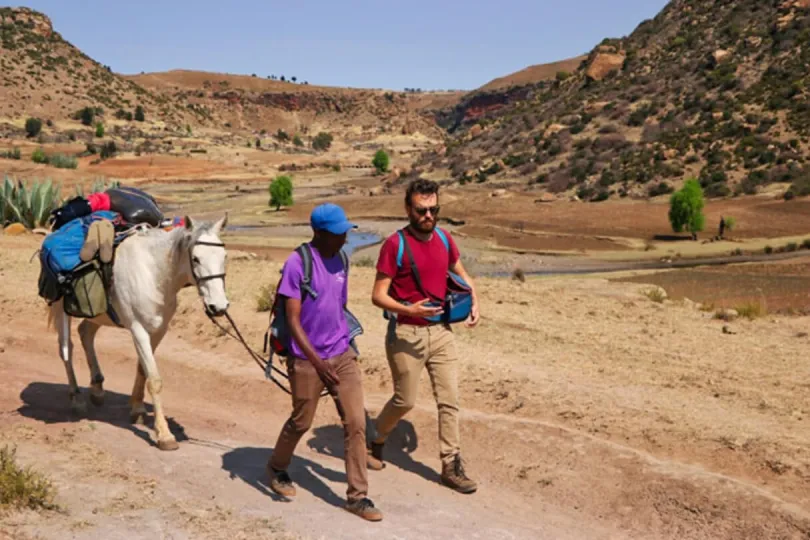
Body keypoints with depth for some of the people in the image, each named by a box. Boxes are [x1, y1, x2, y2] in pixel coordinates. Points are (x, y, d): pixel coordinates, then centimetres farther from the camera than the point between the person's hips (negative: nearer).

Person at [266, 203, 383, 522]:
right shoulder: (297, 263, -15)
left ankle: (358, 496, 9)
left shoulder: (341, 261, 5)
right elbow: (292, 320, -17)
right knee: (301, 422, 11)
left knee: (356, 423, 0)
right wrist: (317, 361, -22)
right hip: (307, 360, -5)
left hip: (343, 356, 5)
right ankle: (277, 468, 40)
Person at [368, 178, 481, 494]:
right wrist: (409, 310, -31)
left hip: (441, 331, 5)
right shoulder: (395, 245, -13)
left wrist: (474, 301, 4)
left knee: (449, 399, 4)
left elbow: (460, 274, 21)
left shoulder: (444, 240, 4)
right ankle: (375, 438, 36)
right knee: (405, 400, 7)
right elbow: (378, 296, -14)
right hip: (406, 334, -5)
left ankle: (451, 466, 14)